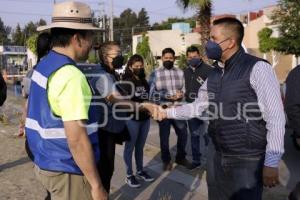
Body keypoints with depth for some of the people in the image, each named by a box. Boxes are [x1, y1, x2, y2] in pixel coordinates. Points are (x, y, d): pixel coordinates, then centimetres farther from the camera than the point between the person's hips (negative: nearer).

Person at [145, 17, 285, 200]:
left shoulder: (257, 68, -15)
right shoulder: (215, 74, 8)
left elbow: (275, 117, -16)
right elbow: (197, 107, 15)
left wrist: (272, 163, -15)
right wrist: (166, 112, 7)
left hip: (247, 160, -7)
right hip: (221, 157, 7)